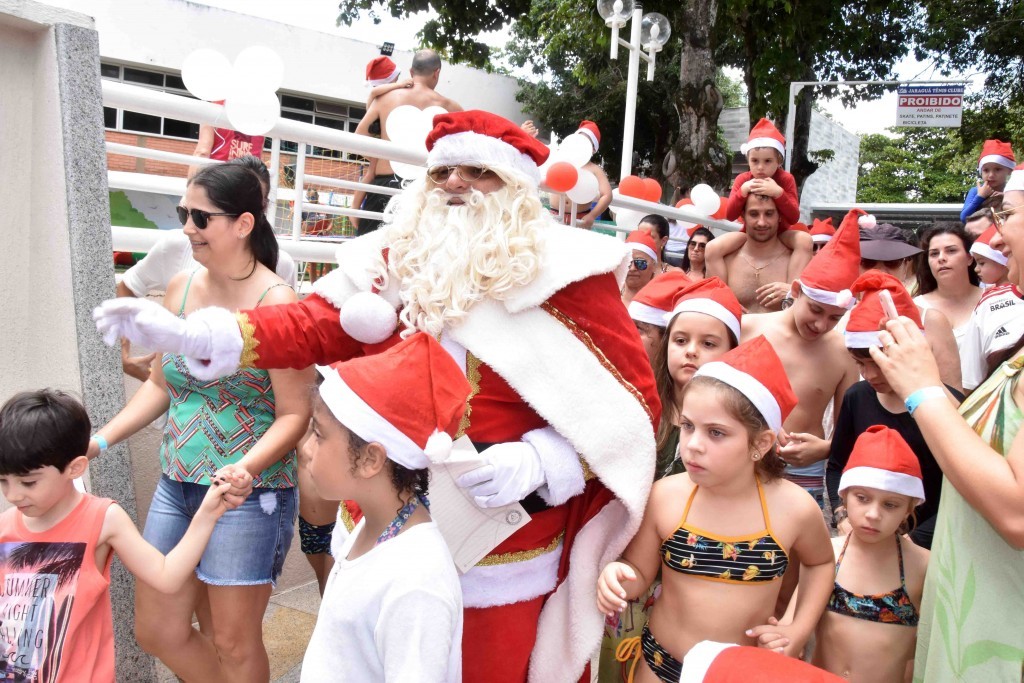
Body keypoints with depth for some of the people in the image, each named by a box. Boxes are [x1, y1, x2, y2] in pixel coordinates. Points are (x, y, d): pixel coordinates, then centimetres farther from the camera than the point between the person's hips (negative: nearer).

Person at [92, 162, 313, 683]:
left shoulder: (276, 303, -16)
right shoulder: (181, 288, 4)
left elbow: (294, 414, -15)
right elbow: (160, 384, 14)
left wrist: (246, 468, -29)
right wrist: (101, 439, 7)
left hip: (248, 493, -7)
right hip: (176, 485, 7)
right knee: (156, 631, 16)